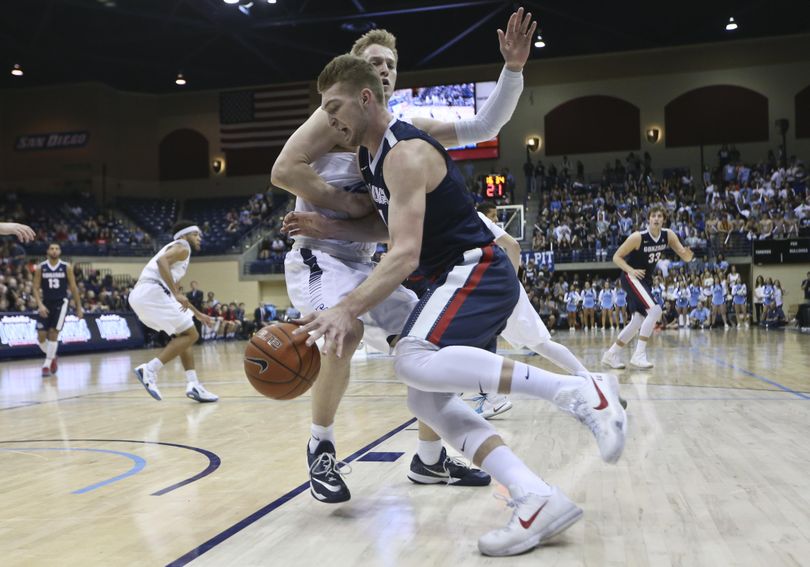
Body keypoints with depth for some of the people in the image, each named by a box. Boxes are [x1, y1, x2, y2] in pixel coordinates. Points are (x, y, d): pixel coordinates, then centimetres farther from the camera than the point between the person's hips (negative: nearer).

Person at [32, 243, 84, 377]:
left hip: (60, 303, -2)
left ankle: (47, 365, -1)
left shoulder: (66, 267, -1)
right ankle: (52, 357, 24)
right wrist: (40, 305, -14)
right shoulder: (41, 268, 1)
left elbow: (73, 288, 3)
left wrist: (79, 307, 2)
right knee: (41, 336, -3)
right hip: (45, 304, 2)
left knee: (53, 333, -11)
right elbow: (36, 288, 0)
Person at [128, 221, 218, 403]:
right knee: (190, 335, -5)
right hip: (152, 292, -10)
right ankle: (150, 369, -15)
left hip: (139, 296, 10)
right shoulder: (182, 247, 4)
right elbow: (161, 261, -19)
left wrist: (198, 314, 43)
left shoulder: (175, 250, 33)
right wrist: (176, 294, -24)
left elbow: (175, 291, 40)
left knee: (183, 335, 16)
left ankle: (193, 385, 7)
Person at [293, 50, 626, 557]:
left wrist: (347, 311, -34)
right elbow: (391, 226, 25)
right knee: (426, 398, 0)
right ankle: (539, 500, -8)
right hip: (454, 279, 10)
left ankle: (577, 391, -28)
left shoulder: (406, 154, -18)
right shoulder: (374, 153, 14)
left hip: (477, 272, -10)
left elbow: (405, 255, -26)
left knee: (415, 362, -32)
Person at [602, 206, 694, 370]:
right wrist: (631, 270, -28)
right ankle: (639, 355, -21)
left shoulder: (669, 236, -6)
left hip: (646, 280, 8)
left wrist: (688, 254, -31)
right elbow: (616, 257, -14)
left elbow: (685, 257, -7)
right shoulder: (638, 237, -21)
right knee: (655, 310, -24)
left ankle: (610, 355, 21)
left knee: (638, 322, 10)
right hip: (632, 278, -8)